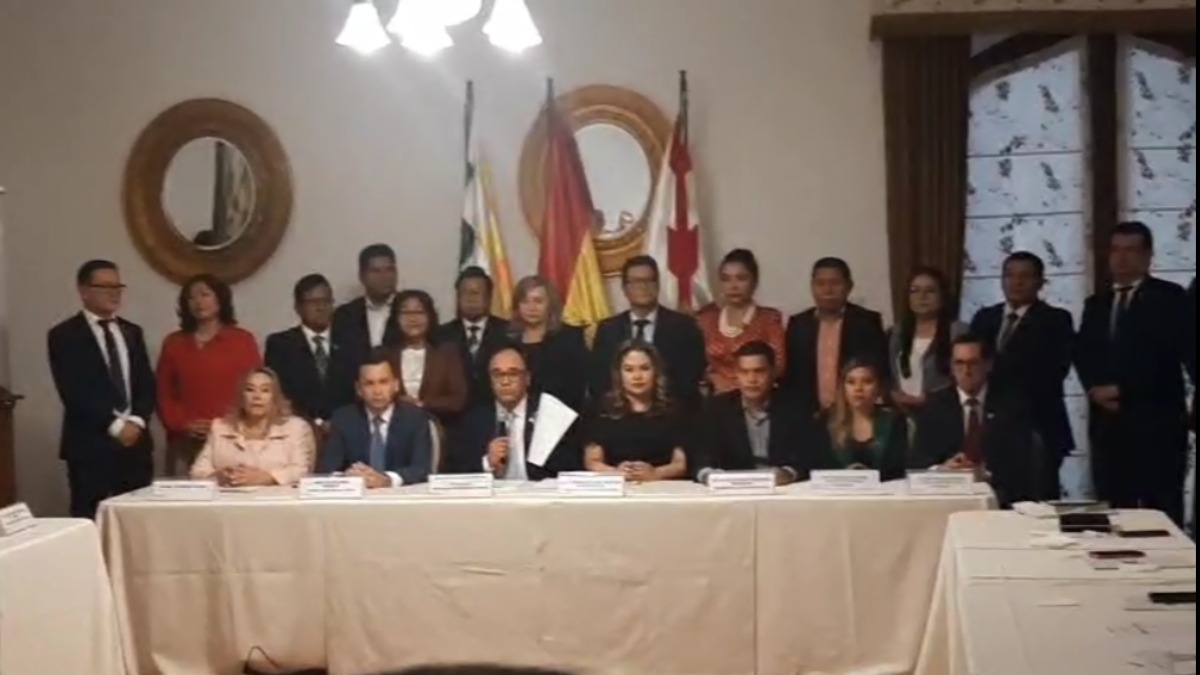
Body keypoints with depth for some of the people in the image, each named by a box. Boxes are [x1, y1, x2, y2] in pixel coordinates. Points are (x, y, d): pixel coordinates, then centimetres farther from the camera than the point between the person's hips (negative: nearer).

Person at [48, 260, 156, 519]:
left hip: (136, 442, 5)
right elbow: (73, 392, -10)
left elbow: (147, 384, 10)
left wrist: (137, 421, -8)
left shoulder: (132, 332, 16)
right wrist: (114, 425, -14)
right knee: (90, 521, -5)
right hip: (90, 445, -5)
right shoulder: (64, 335, -1)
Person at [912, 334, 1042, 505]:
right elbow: (917, 462, 4)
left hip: (1001, 497, 0)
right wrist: (940, 469, -19)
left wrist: (989, 474, -19)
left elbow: (1023, 462, 1)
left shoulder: (1012, 405, 10)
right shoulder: (934, 406, 12)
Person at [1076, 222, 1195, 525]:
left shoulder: (1169, 297, 2)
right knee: (1112, 510, 2)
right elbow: (1083, 355, 12)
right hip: (1108, 422, 5)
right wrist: (1095, 388, -8)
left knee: (1161, 511, -5)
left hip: (1156, 423, -4)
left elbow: (1187, 353, -8)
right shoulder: (1096, 303, 19)